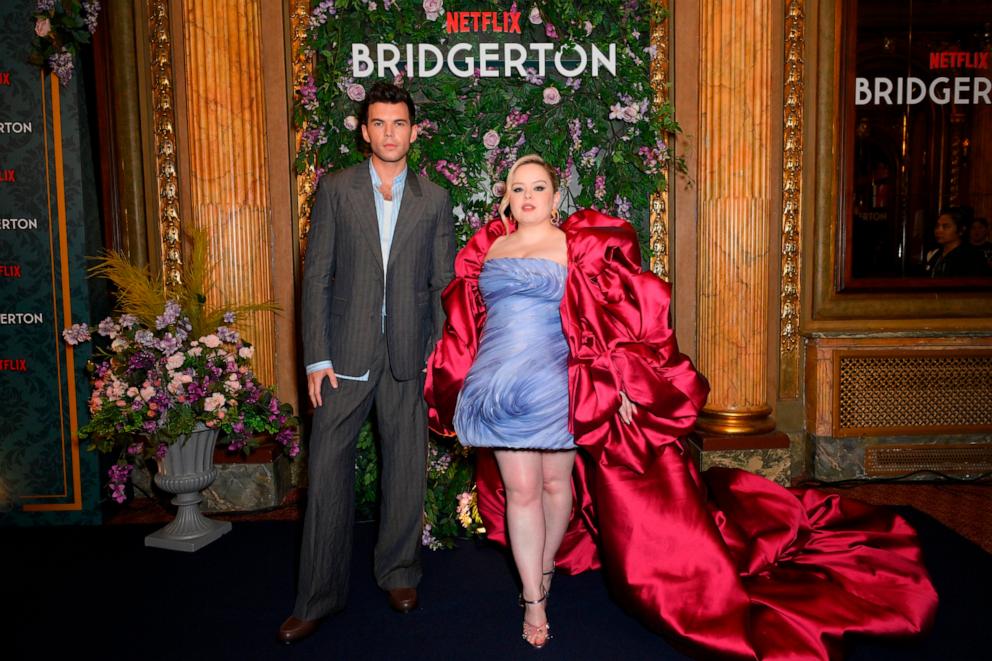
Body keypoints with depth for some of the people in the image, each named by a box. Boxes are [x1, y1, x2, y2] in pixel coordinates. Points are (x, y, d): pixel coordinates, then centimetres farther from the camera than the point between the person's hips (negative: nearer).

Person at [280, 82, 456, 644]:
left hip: (410, 354, 1)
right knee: (329, 470, 2)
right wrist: (317, 357, -6)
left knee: (406, 469, 10)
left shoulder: (434, 199, 7)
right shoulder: (335, 190, 4)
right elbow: (317, 276, 0)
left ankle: (400, 574, 30)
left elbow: (444, 284, 7)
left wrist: (439, 353, -1)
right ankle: (319, 597, 15)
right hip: (346, 352, -1)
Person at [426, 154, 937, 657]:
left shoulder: (578, 246, 0)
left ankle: (545, 564, 38)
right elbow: (466, 326, 15)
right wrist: (454, 386, 15)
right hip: (496, 385, 3)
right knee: (519, 490, 6)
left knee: (555, 483, 9)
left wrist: (619, 380, -9)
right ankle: (533, 600, 19)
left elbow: (616, 314, -4)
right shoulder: (487, 248, 11)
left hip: (552, 385, -2)